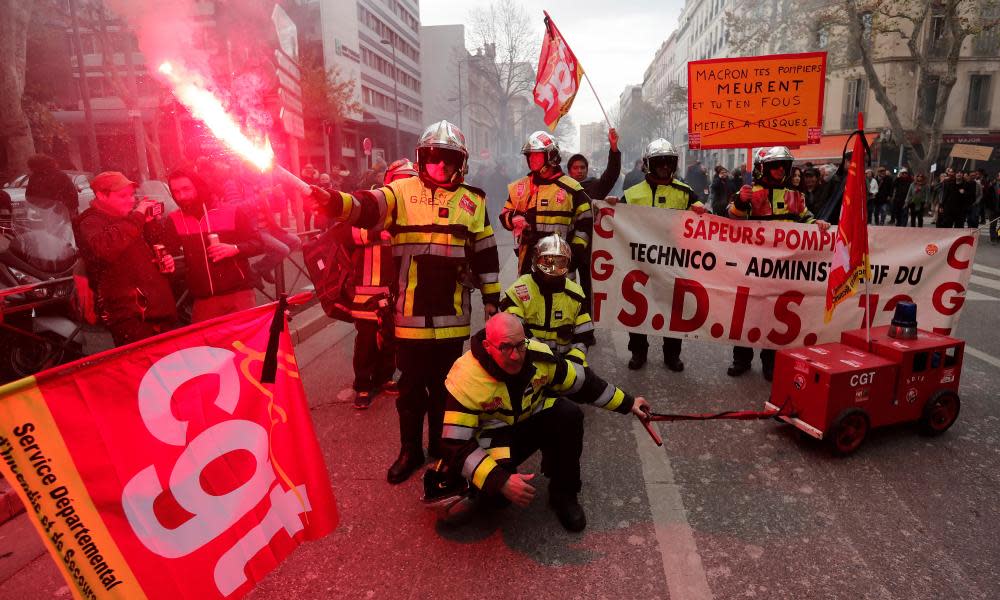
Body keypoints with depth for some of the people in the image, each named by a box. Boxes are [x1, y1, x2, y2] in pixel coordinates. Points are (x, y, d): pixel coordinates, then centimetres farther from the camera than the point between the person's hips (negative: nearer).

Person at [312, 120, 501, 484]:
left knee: (444, 386, 14)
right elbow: (366, 208, -17)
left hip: (452, 317, 1)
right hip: (410, 315, -1)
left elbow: (486, 257, 11)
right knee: (411, 386, 12)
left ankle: (441, 448, 32)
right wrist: (333, 202, -38)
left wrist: (493, 302, 10)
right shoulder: (402, 192, 1)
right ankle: (410, 450, 30)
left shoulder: (473, 202, 8)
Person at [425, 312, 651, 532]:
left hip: (531, 421, 5)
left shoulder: (538, 355, -17)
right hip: (492, 436, -4)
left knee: (569, 415, -23)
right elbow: (457, 445, -29)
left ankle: (563, 494, -2)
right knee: (496, 490, -32)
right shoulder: (466, 379, -30)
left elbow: (583, 382, 0)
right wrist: (501, 481, -38)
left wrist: (627, 403, 6)